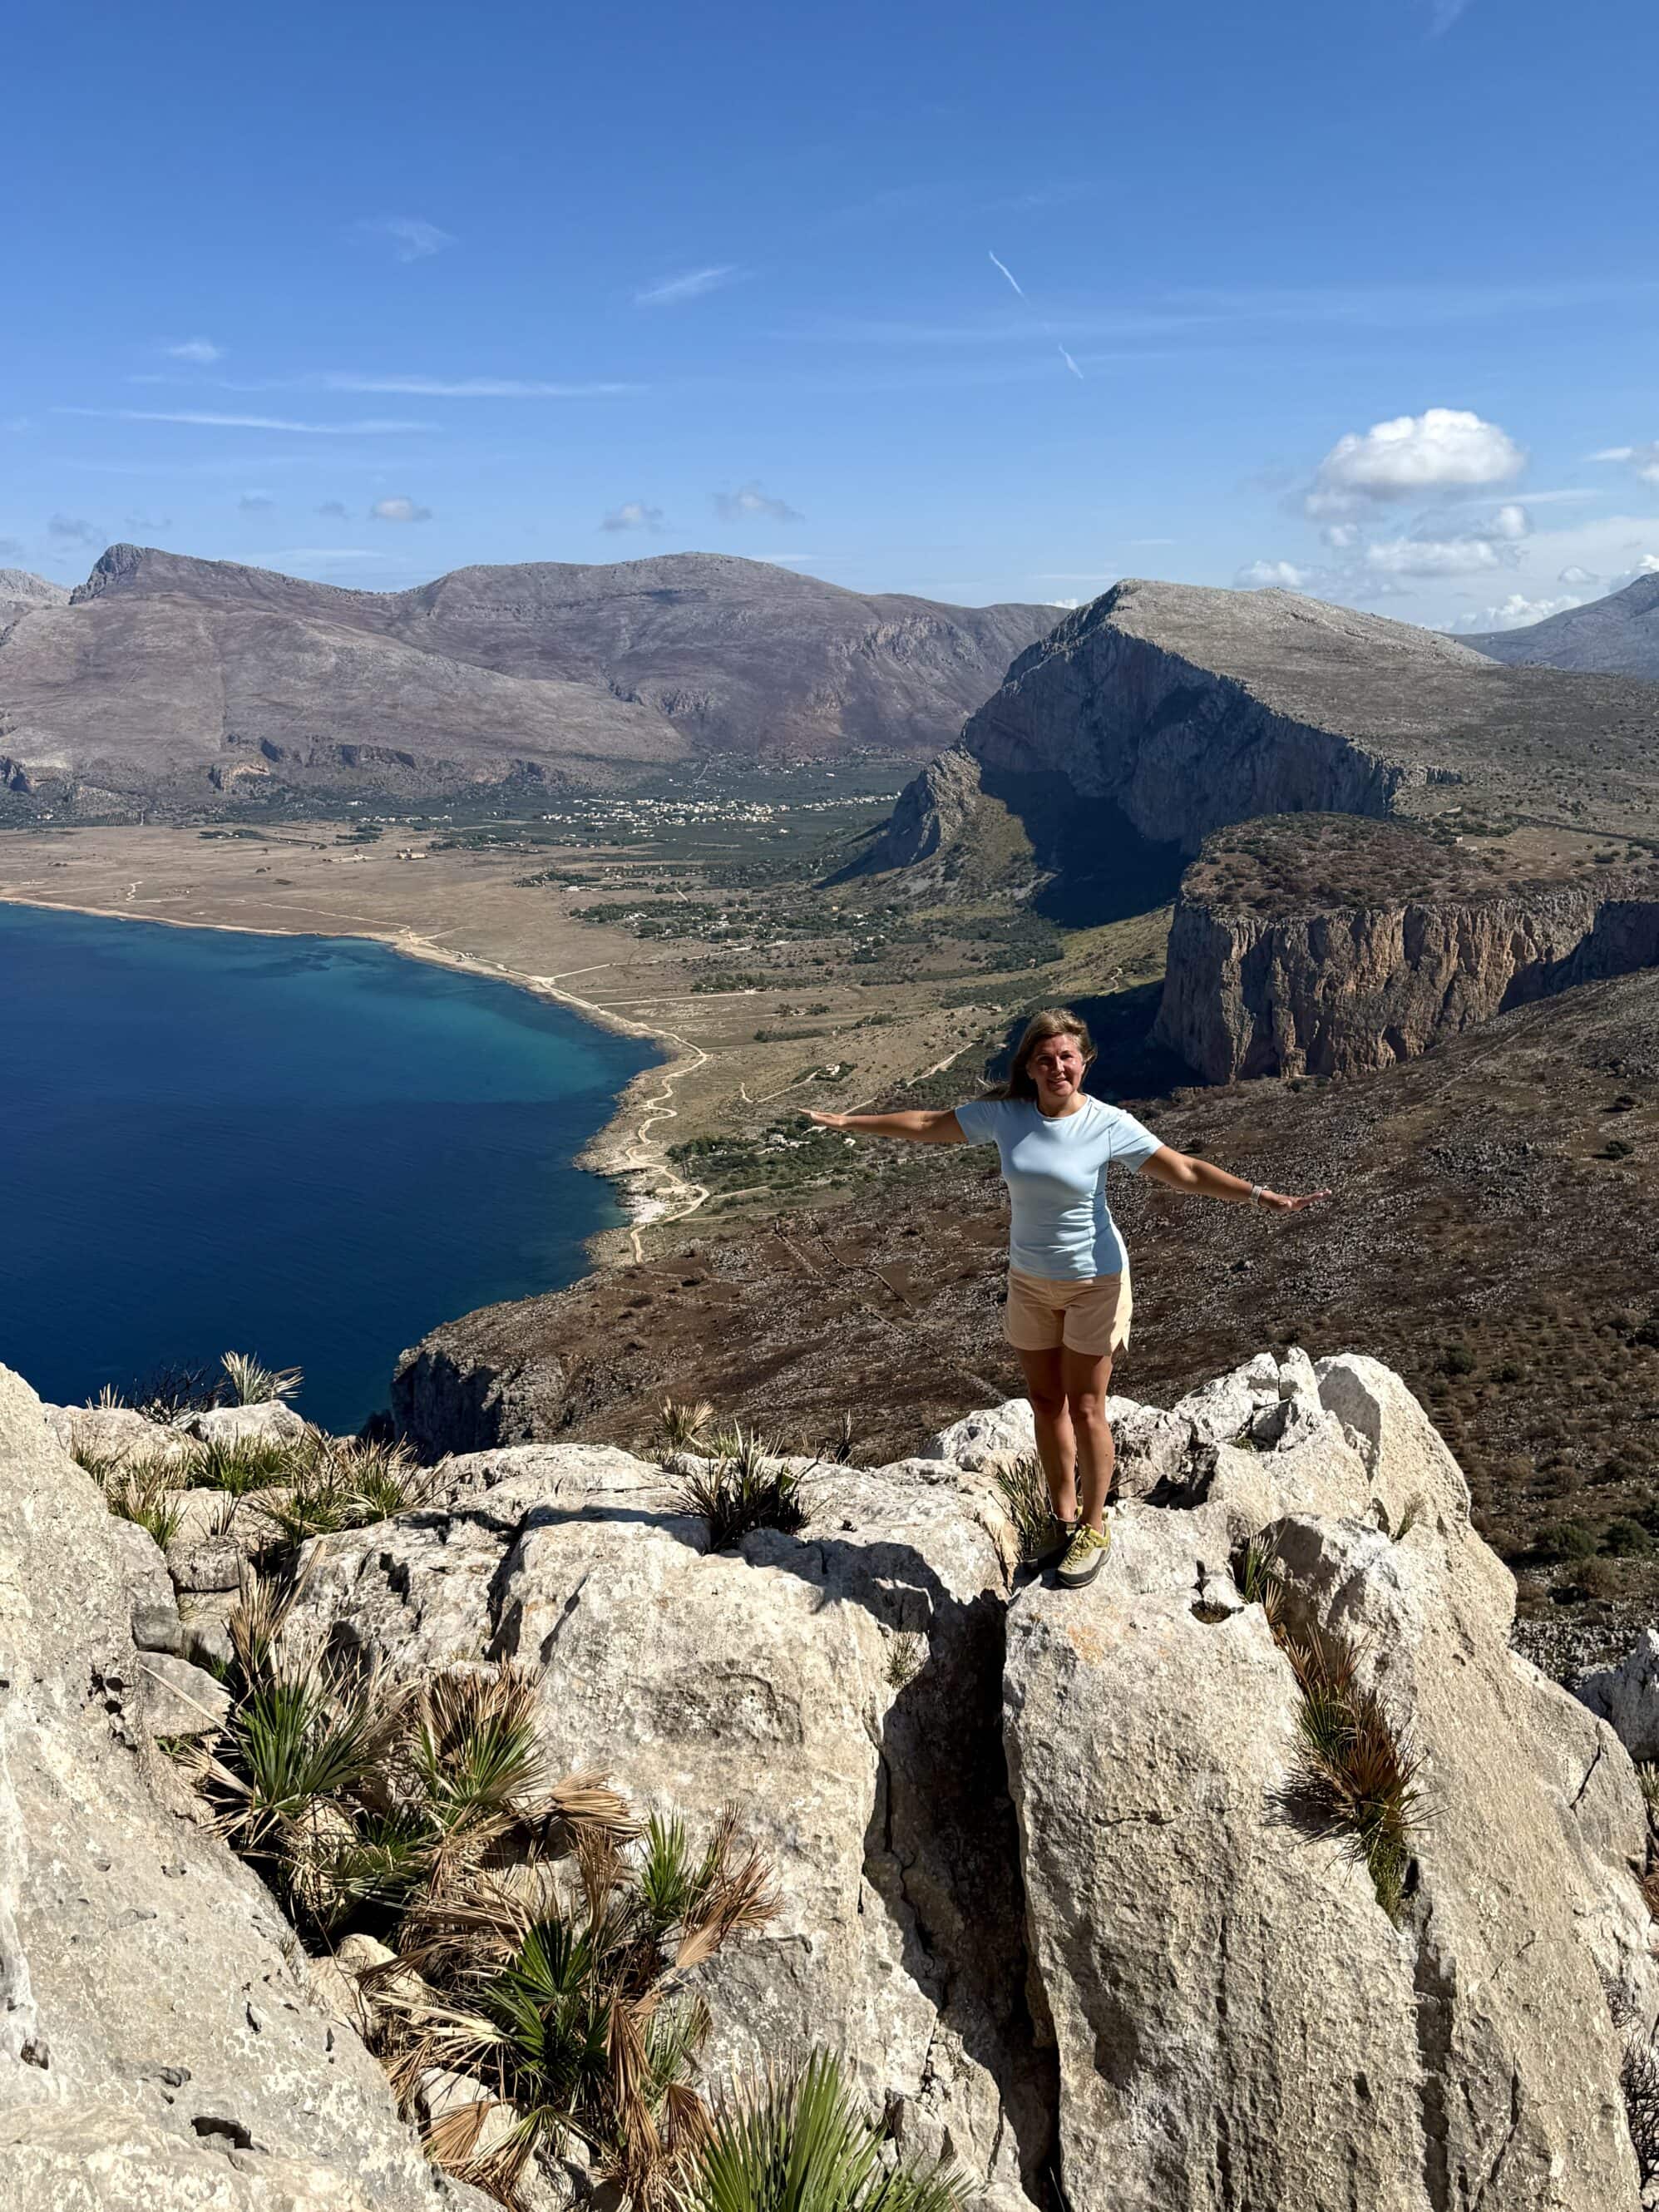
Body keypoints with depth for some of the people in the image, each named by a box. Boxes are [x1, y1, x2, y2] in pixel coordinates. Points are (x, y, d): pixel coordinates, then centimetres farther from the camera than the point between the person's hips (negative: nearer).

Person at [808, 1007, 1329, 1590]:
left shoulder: (1109, 1125, -17)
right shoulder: (1003, 1115, -9)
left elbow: (1185, 1171, -18)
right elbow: (929, 1126, 3)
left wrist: (1262, 1197, -27)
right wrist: (851, 1122, 10)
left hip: (1094, 1281, -4)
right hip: (1029, 1280, 4)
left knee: (1084, 1409, 2)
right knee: (1045, 1404, 13)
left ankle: (1093, 1529, 21)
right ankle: (1063, 1519, 31)